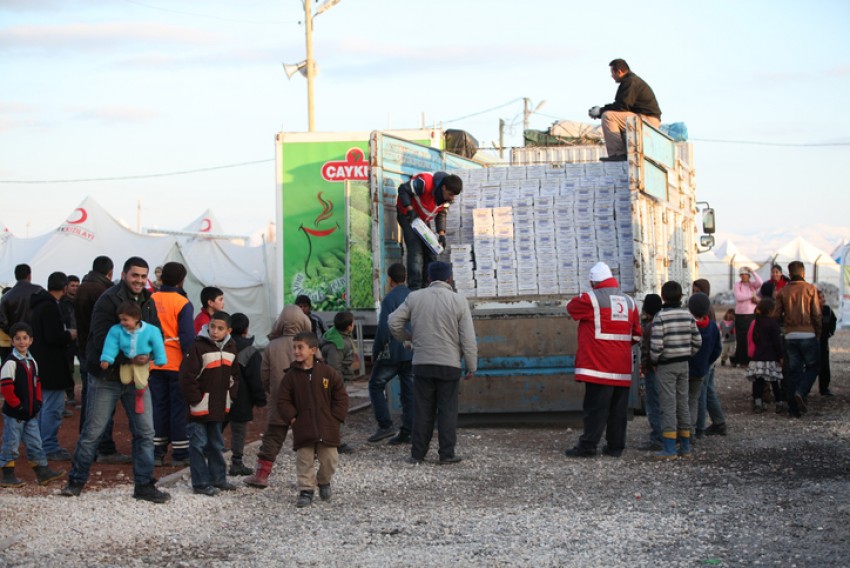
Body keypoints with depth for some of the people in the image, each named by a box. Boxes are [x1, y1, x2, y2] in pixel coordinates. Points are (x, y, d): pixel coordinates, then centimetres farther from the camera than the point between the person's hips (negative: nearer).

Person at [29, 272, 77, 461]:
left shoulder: (38, 305, 13)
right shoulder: (50, 307, -18)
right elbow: (53, 337, -24)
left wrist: (65, 334, 15)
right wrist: (70, 335, -8)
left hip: (41, 365, 11)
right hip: (51, 366, -11)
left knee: (45, 405, 17)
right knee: (53, 406, -6)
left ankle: (45, 445, 24)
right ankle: (50, 448, -4)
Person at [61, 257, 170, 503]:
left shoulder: (148, 303, 10)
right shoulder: (108, 300, -12)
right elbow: (102, 338, -20)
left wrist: (149, 355, -14)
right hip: (107, 376, -6)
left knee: (145, 432, 4)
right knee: (92, 431, 3)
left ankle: (144, 485, 12)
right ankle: (76, 481, 18)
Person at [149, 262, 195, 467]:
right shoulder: (182, 303, -11)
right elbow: (188, 338, -14)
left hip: (154, 364, 5)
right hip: (177, 364, -5)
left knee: (158, 406, 12)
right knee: (179, 407, 3)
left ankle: (157, 452, 13)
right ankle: (180, 454, 6)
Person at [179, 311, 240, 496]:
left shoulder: (230, 348, 6)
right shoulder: (199, 347, -15)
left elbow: (233, 375, 18)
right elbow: (187, 377, -17)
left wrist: (230, 395, 7)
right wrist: (195, 400, -15)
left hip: (219, 408, 7)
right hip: (199, 408, -7)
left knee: (216, 444, 16)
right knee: (199, 444, -1)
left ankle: (218, 479, 26)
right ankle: (201, 483, 3)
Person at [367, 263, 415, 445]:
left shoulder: (389, 299, -11)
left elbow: (384, 329, -16)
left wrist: (375, 352, -6)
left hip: (393, 353, -6)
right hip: (412, 353, 6)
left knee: (376, 385, 7)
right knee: (409, 391, 8)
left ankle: (385, 425, -1)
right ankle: (406, 432, 8)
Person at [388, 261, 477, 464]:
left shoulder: (415, 297, 3)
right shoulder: (458, 301, -3)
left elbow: (394, 321, 2)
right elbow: (468, 338, -5)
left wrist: (405, 337, 20)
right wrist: (472, 366, 2)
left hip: (422, 363, 2)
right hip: (449, 364, -2)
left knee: (423, 410, 8)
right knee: (447, 410, 4)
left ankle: (417, 453, 8)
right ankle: (447, 453, 4)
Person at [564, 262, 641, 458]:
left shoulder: (591, 299, -7)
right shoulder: (629, 302, 10)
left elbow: (571, 307, 10)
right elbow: (636, 335, 14)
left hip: (598, 366, -5)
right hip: (623, 367, 5)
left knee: (595, 407, -5)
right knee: (618, 408, 9)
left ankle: (588, 445, -5)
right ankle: (615, 446, 12)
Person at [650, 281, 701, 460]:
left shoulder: (660, 317, -14)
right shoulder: (688, 315, 4)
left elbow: (656, 344, -20)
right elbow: (697, 341, 6)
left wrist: (654, 359, -3)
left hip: (666, 366, -6)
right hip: (684, 364, 6)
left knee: (668, 405, -5)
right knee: (683, 403, 12)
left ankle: (669, 448, -7)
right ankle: (685, 445, 17)